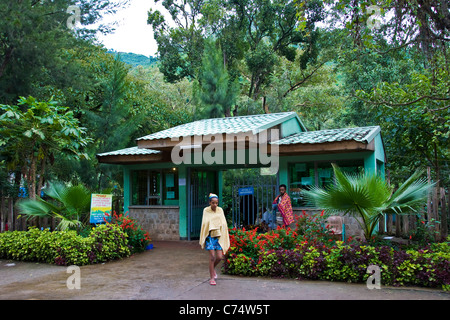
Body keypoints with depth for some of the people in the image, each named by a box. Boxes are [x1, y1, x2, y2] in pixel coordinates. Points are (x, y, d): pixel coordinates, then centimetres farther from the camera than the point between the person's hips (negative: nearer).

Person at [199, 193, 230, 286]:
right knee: (212, 257, -6)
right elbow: (204, 224, -2)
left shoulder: (220, 210, 1)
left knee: (219, 257, -2)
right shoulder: (206, 210, -4)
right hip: (210, 236, -2)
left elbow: (223, 224, 5)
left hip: (219, 236, 3)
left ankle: (213, 268, 29)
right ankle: (212, 278, 7)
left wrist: (224, 238, 3)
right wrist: (203, 240, -2)